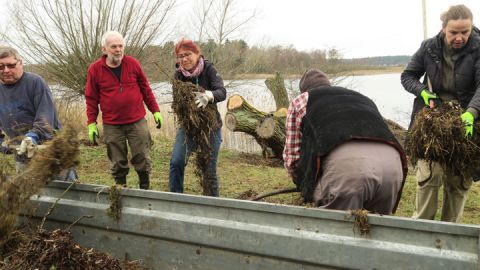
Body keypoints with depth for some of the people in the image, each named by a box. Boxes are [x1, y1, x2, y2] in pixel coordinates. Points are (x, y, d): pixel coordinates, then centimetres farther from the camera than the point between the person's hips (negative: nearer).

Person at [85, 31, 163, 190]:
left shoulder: (133, 63, 2)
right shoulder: (95, 69, -1)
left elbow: (145, 89, 10)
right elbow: (91, 99, 4)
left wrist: (155, 111, 7)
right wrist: (91, 123, -1)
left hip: (137, 122, 1)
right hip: (112, 126, 0)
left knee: (142, 160, 3)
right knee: (118, 164, 7)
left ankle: (145, 190, 19)